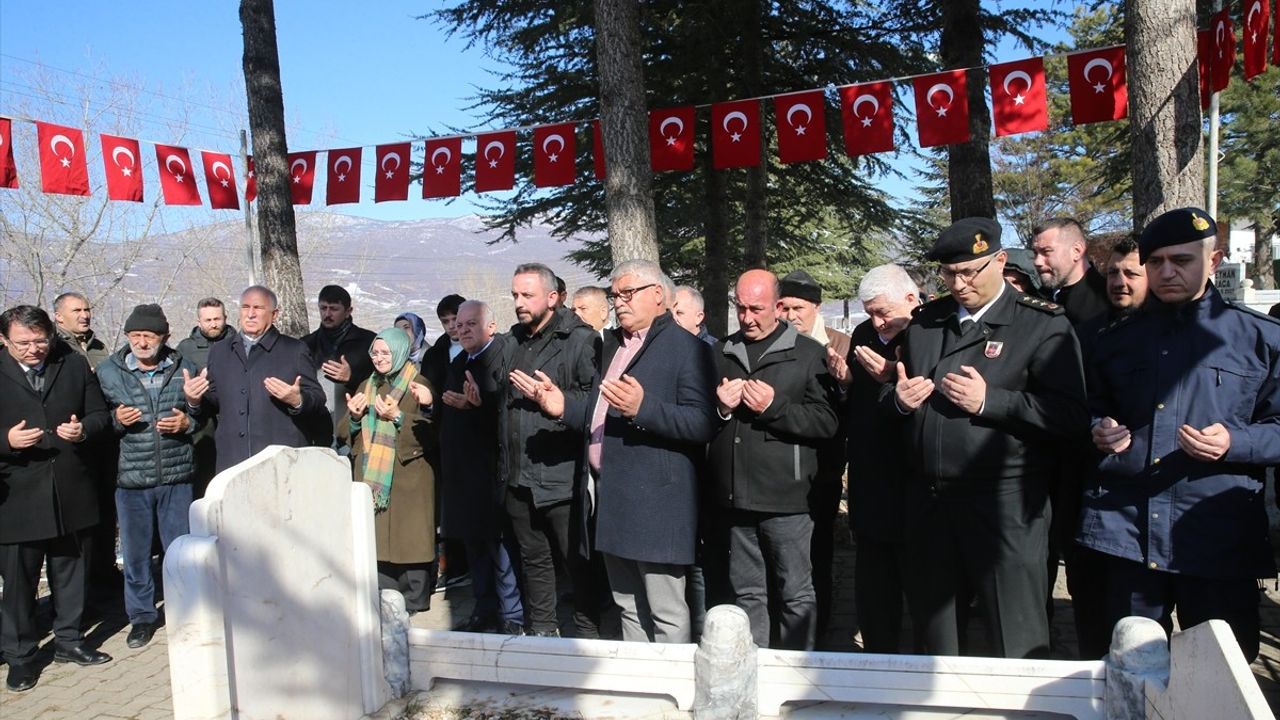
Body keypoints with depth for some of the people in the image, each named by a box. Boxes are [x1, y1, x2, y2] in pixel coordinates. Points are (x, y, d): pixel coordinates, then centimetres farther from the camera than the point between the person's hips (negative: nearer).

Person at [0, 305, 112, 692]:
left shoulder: (74, 364, 3)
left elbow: (99, 414, 7)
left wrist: (84, 428, -13)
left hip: (70, 492, 3)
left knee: (69, 570, 16)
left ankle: (68, 640, 33)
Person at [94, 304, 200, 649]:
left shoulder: (185, 369, 2)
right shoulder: (107, 372, 1)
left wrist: (187, 423, -10)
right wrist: (117, 421, -13)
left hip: (177, 477, 0)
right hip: (130, 478, 0)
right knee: (135, 552, 10)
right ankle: (142, 616, 26)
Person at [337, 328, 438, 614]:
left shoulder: (418, 386, -1)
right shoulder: (367, 387, 17)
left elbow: (429, 430, -10)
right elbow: (342, 433, 15)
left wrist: (398, 416, -21)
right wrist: (354, 416, -6)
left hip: (408, 479, -5)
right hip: (372, 478, 5)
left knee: (409, 539, -4)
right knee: (376, 541, 3)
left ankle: (415, 601, 7)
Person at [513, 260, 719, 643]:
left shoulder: (687, 349, -9)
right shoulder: (613, 344, 17)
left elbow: (703, 424, -19)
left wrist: (642, 408, -30)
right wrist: (564, 406, 6)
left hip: (656, 503, -8)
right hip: (613, 500, 8)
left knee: (667, 614, 0)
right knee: (629, 607, 19)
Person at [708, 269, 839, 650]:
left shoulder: (808, 353, -1)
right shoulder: (721, 353, 13)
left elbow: (826, 422, -8)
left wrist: (775, 406, -18)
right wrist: (720, 408, -3)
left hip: (785, 495, -4)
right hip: (736, 495, 4)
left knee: (796, 594, 6)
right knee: (747, 592, 15)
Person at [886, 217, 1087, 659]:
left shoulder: (1042, 324, -3)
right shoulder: (924, 322, 14)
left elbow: (1068, 415, -13)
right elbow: (889, 404, 23)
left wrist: (990, 401, -20)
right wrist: (898, 399, 0)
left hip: (1003, 504, -5)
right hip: (927, 501, 6)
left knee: (1017, 644, 3)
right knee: (932, 633, 18)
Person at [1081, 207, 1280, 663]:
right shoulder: (1116, 340, 14)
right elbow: (1094, 410, 25)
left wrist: (1235, 443, -16)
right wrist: (1101, 433, 4)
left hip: (1220, 536, -2)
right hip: (1126, 527, 3)